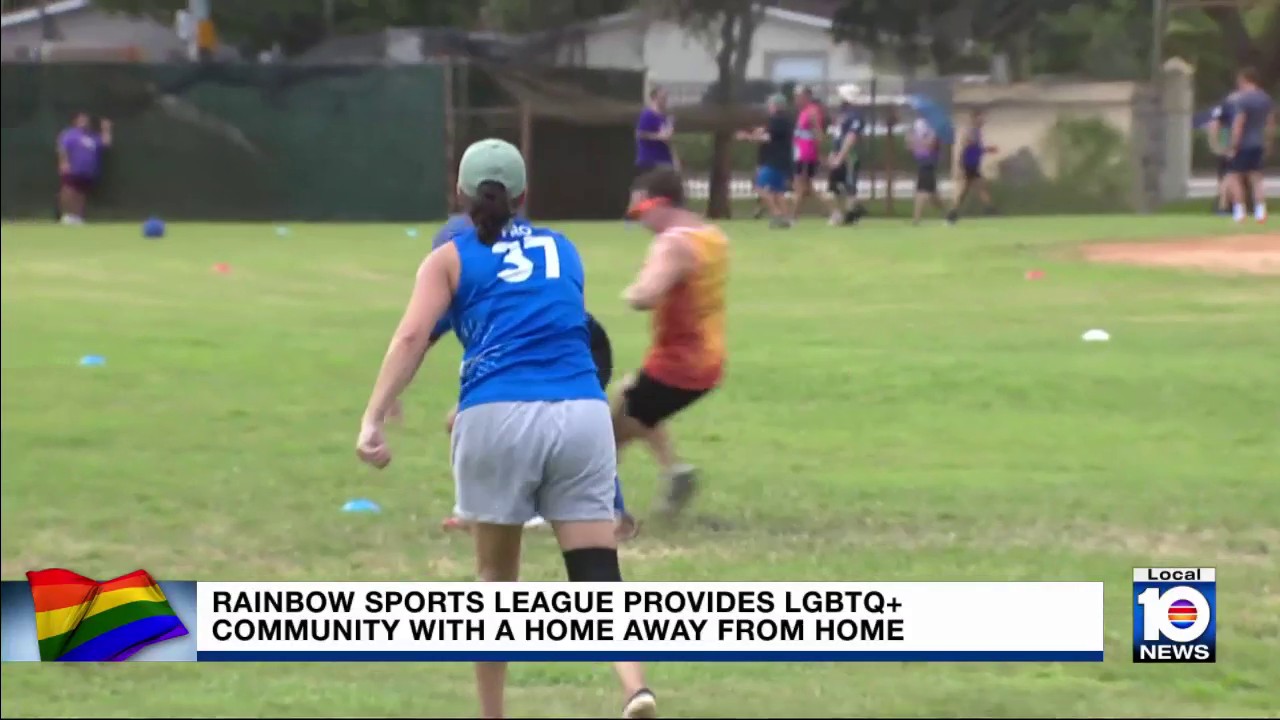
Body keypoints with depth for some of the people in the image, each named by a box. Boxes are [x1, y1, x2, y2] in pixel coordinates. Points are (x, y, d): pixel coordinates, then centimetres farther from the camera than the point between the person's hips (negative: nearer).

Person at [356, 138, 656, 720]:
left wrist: (373, 420, -9)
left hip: (499, 416, -1)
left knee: (496, 576, 16)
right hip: (582, 412, 2)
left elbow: (412, 337, -1)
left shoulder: (450, 258, 14)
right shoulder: (563, 250, 24)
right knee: (597, 576, -1)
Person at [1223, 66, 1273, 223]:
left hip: (1242, 145, -7)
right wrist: (1268, 144, 21)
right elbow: (1271, 124, 14)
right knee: (1256, 178, 11)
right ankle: (1261, 213, 3)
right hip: (1258, 145, 7)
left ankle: (1239, 212, -7)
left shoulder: (1242, 100, -16)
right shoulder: (1267, 99, 9)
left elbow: (1238, 125, -19)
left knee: (1234, 177, 0)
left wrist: (1233, 147, -16)